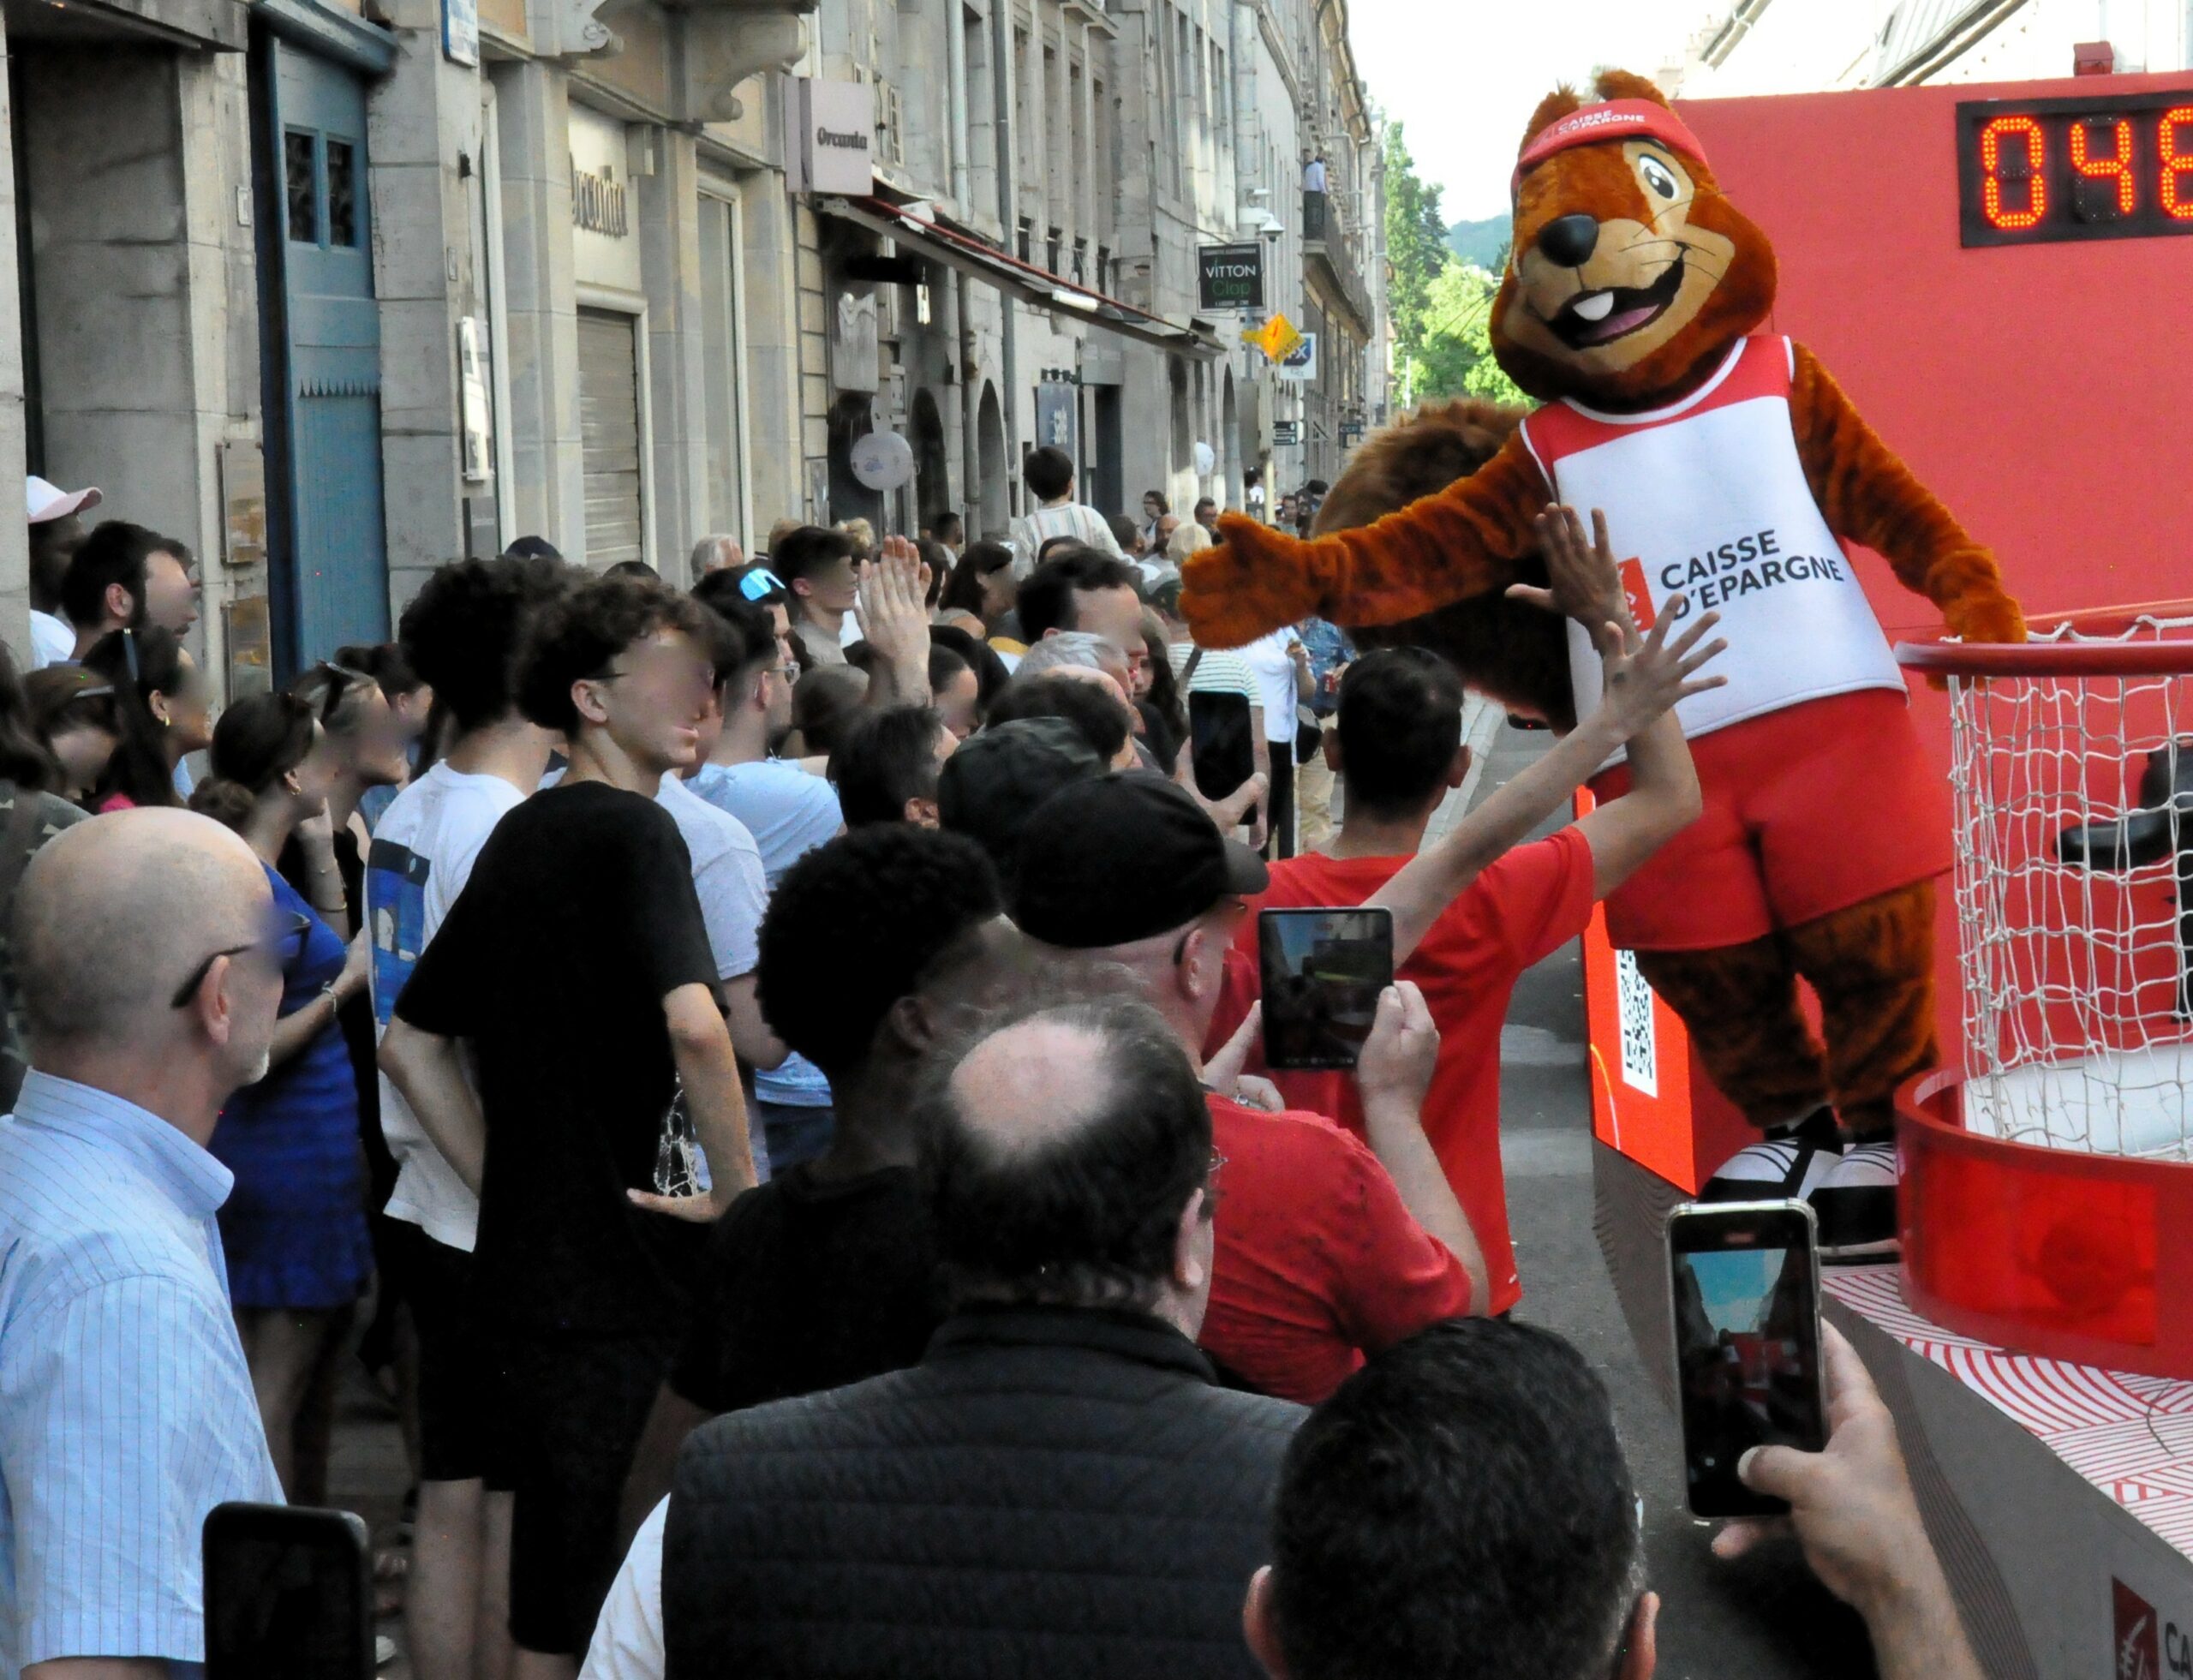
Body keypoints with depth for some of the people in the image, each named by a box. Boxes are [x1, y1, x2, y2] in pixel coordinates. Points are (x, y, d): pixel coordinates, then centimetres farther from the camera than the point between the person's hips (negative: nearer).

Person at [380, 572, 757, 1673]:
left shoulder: (520, 837, 13)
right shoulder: (633, 830, -12)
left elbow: (410, 1043, 20)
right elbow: (694, 1024, -29)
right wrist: (740, 1188, -17)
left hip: (524, 1277, 8)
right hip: (622, 1283, -8)